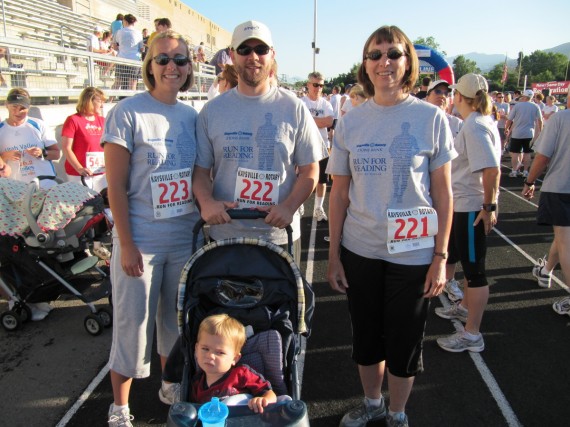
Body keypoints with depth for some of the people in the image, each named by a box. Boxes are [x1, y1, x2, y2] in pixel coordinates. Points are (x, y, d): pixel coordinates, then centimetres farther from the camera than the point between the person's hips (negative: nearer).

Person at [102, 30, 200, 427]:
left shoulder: (192, 116, 6)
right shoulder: (128, 113, -9)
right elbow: (116, 185, -11)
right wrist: (125, 243, -14)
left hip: (185, 236, 5)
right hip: (141, 238, -4)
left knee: (175, 316, 17)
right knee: (133, 320, 6)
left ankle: (169, 384, 40)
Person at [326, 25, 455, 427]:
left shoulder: (431, 118, -6)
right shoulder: (350, 122, 1)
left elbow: (443, 193, -3)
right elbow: (339, 193, 3)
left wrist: (441, 256, -7)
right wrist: (333, 254, 3)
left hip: (413, 253, -2)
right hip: (359, 250, 3)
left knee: (404, 341, 12)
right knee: (366, 335, 18)